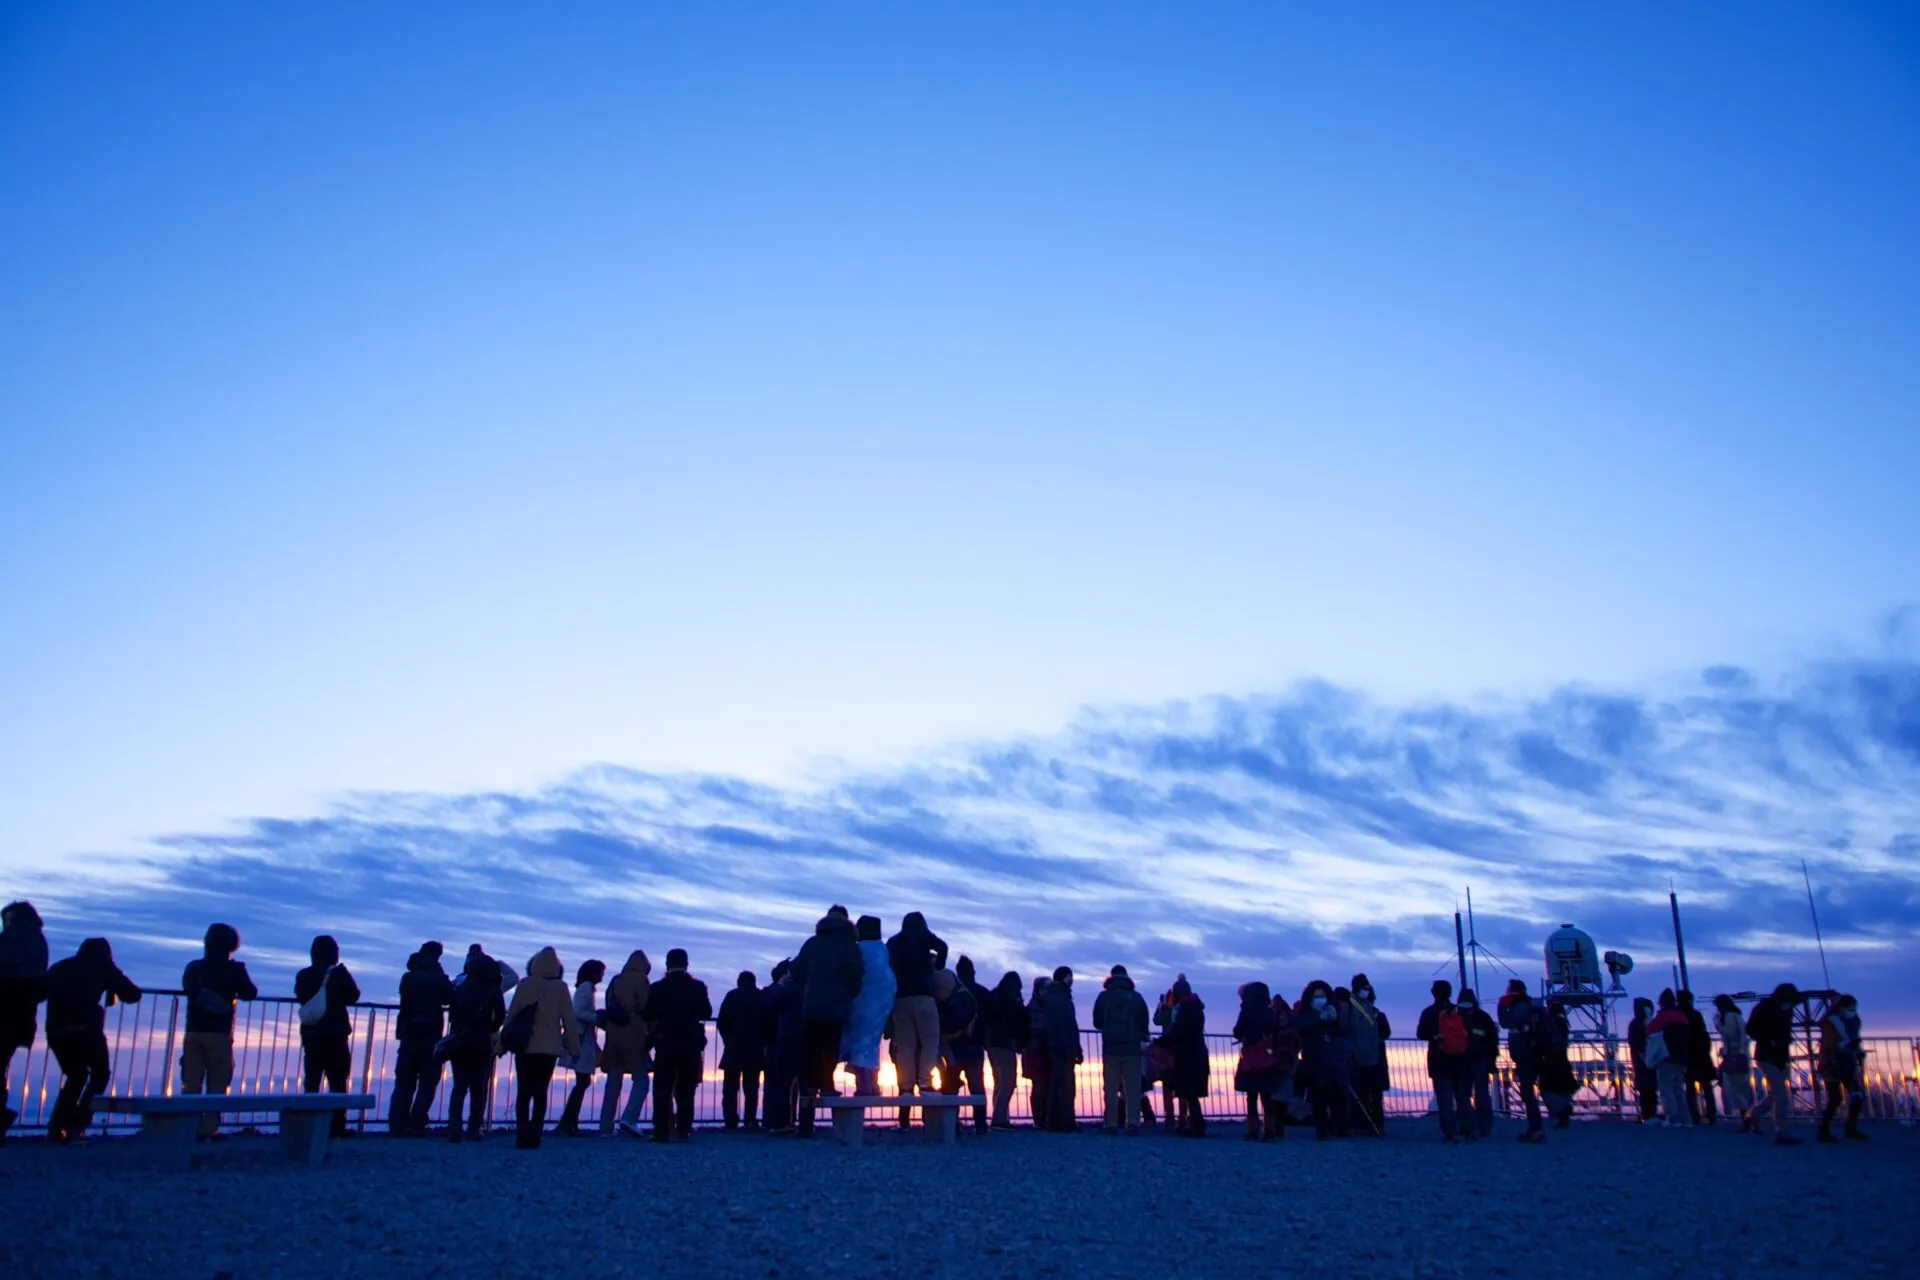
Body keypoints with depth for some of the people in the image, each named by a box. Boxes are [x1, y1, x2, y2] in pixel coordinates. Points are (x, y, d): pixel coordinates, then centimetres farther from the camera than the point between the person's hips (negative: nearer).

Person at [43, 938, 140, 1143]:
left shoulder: (59, 968, 24)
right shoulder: (102, 966, 14)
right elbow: (132, 994, 14)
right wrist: (114, 989, 34)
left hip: (56, 1030, 4)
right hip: (85, 1028, -4)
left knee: (76, 1076, 23)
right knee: (100, 1074, 14)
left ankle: (56, 1127, 10)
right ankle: (75, 1127, 0)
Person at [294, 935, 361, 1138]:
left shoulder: (303, 976, 0)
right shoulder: (339, 974, -10)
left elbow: (300, 997, 14)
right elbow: (353, 996, -3)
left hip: (310, 1035, 3)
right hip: (336, 1035, -3)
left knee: (311, 1081, 9)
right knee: (337, 1082, 3)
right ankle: (336, 1127, -2)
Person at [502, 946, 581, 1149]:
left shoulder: (525, 984, -3)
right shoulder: (560, 987, -2)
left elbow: (511, 1014, -1)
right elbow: (568, 1019, 0)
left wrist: (503, 1041, 6)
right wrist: (573, 1046, 7)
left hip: (525, 1046, -1)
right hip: (550, 1047, 1)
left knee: (524, 1091, 6)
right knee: (540, 1092, 8)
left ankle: (522, 1137, -4)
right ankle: (533, 1137, 0)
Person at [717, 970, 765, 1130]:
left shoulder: (732, 996, 1)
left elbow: (721, 1022, -2)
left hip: (734, 1048, -1)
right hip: (755, 1049, 1)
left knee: (730, 1086, 5)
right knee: (751, 1087, 6)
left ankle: (730, 1121, -2)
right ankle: (750, 1121, -4)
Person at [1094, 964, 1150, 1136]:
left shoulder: (1103, 996, 1)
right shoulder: (1136, 997, 2)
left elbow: (1097, 1022, 5)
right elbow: (1144, 1022, 5)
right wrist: (1143, 1038, 25)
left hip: (1110, 1048, 0)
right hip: (1132, 1048, 0)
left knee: (1110, 1088, 4)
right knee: (1132, 1088, 2)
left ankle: (1111, 1124, -1)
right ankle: (1133, 1123, -8)